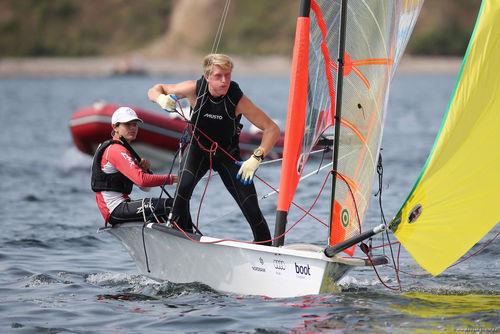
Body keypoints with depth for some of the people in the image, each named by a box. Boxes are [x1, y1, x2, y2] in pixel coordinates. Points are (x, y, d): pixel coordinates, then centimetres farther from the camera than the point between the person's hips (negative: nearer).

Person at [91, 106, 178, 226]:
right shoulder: (116, 150, -12)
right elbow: (142, 180, -26)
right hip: (117, 210, -11)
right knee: (170, 204, -21)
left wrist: (143, 168, -1)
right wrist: (171, 178, -19)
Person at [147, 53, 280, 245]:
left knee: (251, 206, -8)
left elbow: (272, 129, -22)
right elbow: (154, 90, -8)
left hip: (228, 153, 0)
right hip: (198, 148, 0)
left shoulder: (238, 99, -25)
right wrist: (162, 98, -32)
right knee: (183, 189, -29)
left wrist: (256, 159, -34)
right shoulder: (195, 89, -21)